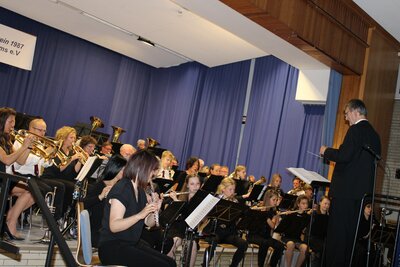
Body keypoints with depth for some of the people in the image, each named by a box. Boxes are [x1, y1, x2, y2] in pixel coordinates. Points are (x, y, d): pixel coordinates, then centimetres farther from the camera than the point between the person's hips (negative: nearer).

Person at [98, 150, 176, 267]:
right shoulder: (121, 189, -15)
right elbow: (113, 226, -23)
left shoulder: (140, 191, 12)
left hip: (133, 244, 9)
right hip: (112, 247, -9)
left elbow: (149, 223, 12)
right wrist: (140, 214, -31)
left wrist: (154, 211, -7)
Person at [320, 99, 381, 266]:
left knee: (337, 230, -3)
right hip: (363, 190, 9)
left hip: (346, 189, -9)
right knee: (351, 231, 14)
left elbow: (344, 155, -22)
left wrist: (326, 151, -5)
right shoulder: (373, 134, 14)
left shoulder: (356, 129, -12)